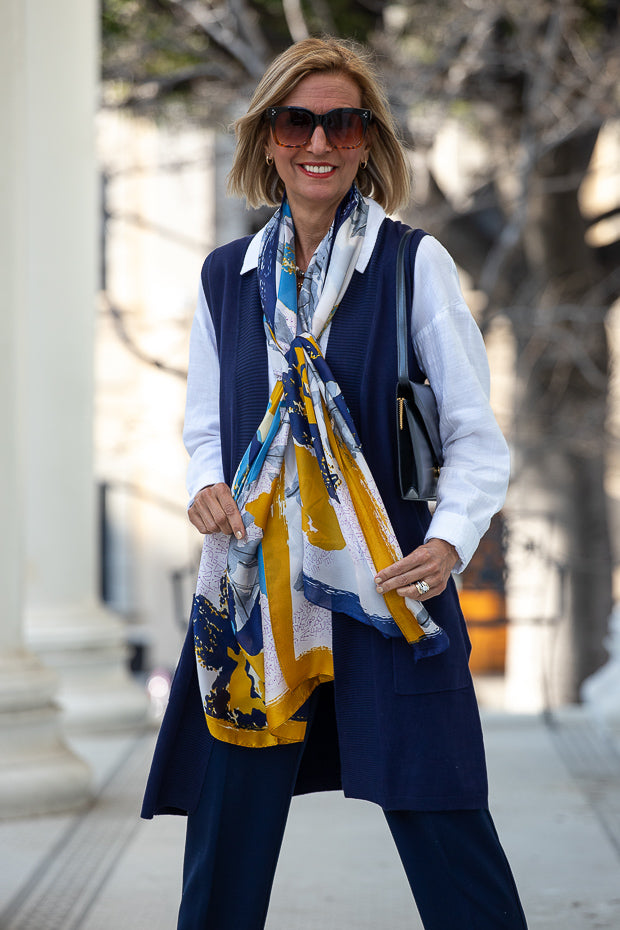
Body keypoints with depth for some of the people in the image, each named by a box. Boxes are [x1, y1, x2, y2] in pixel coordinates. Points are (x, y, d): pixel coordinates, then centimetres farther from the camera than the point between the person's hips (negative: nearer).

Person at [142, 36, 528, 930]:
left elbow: (476, 435, -2)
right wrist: (206, 487, -4)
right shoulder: (226, 276, 10)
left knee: (444, 830, -5)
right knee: (226, 839, 6)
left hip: (389, 584, -3)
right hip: (254, 587, 3)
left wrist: (451, 539, -19)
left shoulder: (415, 264, -2)